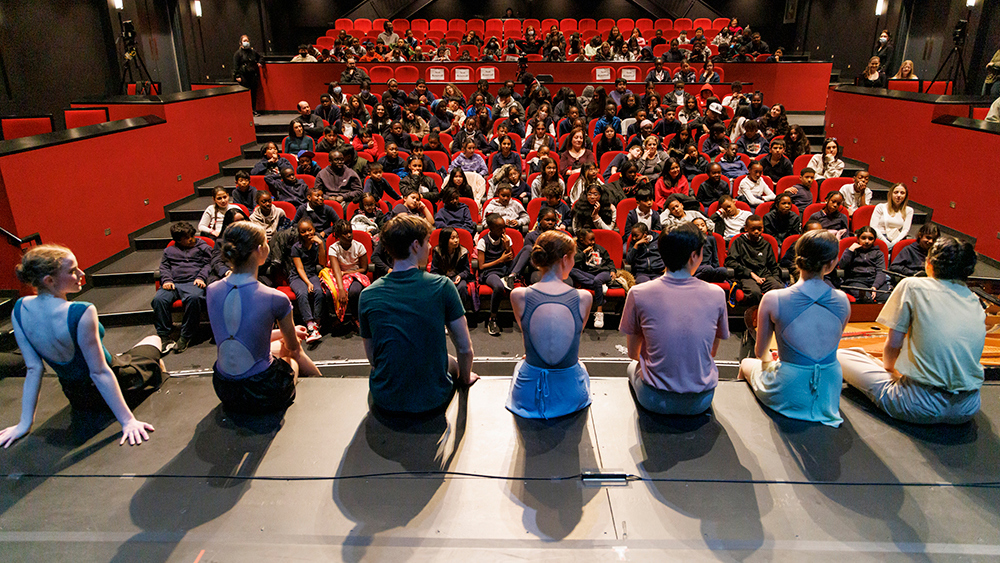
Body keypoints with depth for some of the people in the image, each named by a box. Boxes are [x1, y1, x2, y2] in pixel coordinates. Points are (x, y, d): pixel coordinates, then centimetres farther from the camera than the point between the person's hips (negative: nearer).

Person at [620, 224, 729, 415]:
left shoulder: (638, 294, -11)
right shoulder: (716, 294, -8)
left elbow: (633, 353, 1)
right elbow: (712, 352, 6)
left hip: (655, 401, -1)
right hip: (700, 402, 2)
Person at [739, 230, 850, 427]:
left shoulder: (773, 300, -16)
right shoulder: (842, 301, -6)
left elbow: (760, 351, -2)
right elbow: (831, 346, 11)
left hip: (790, 396, -4)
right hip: (830, 395, 4)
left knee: (747, 364, 30)